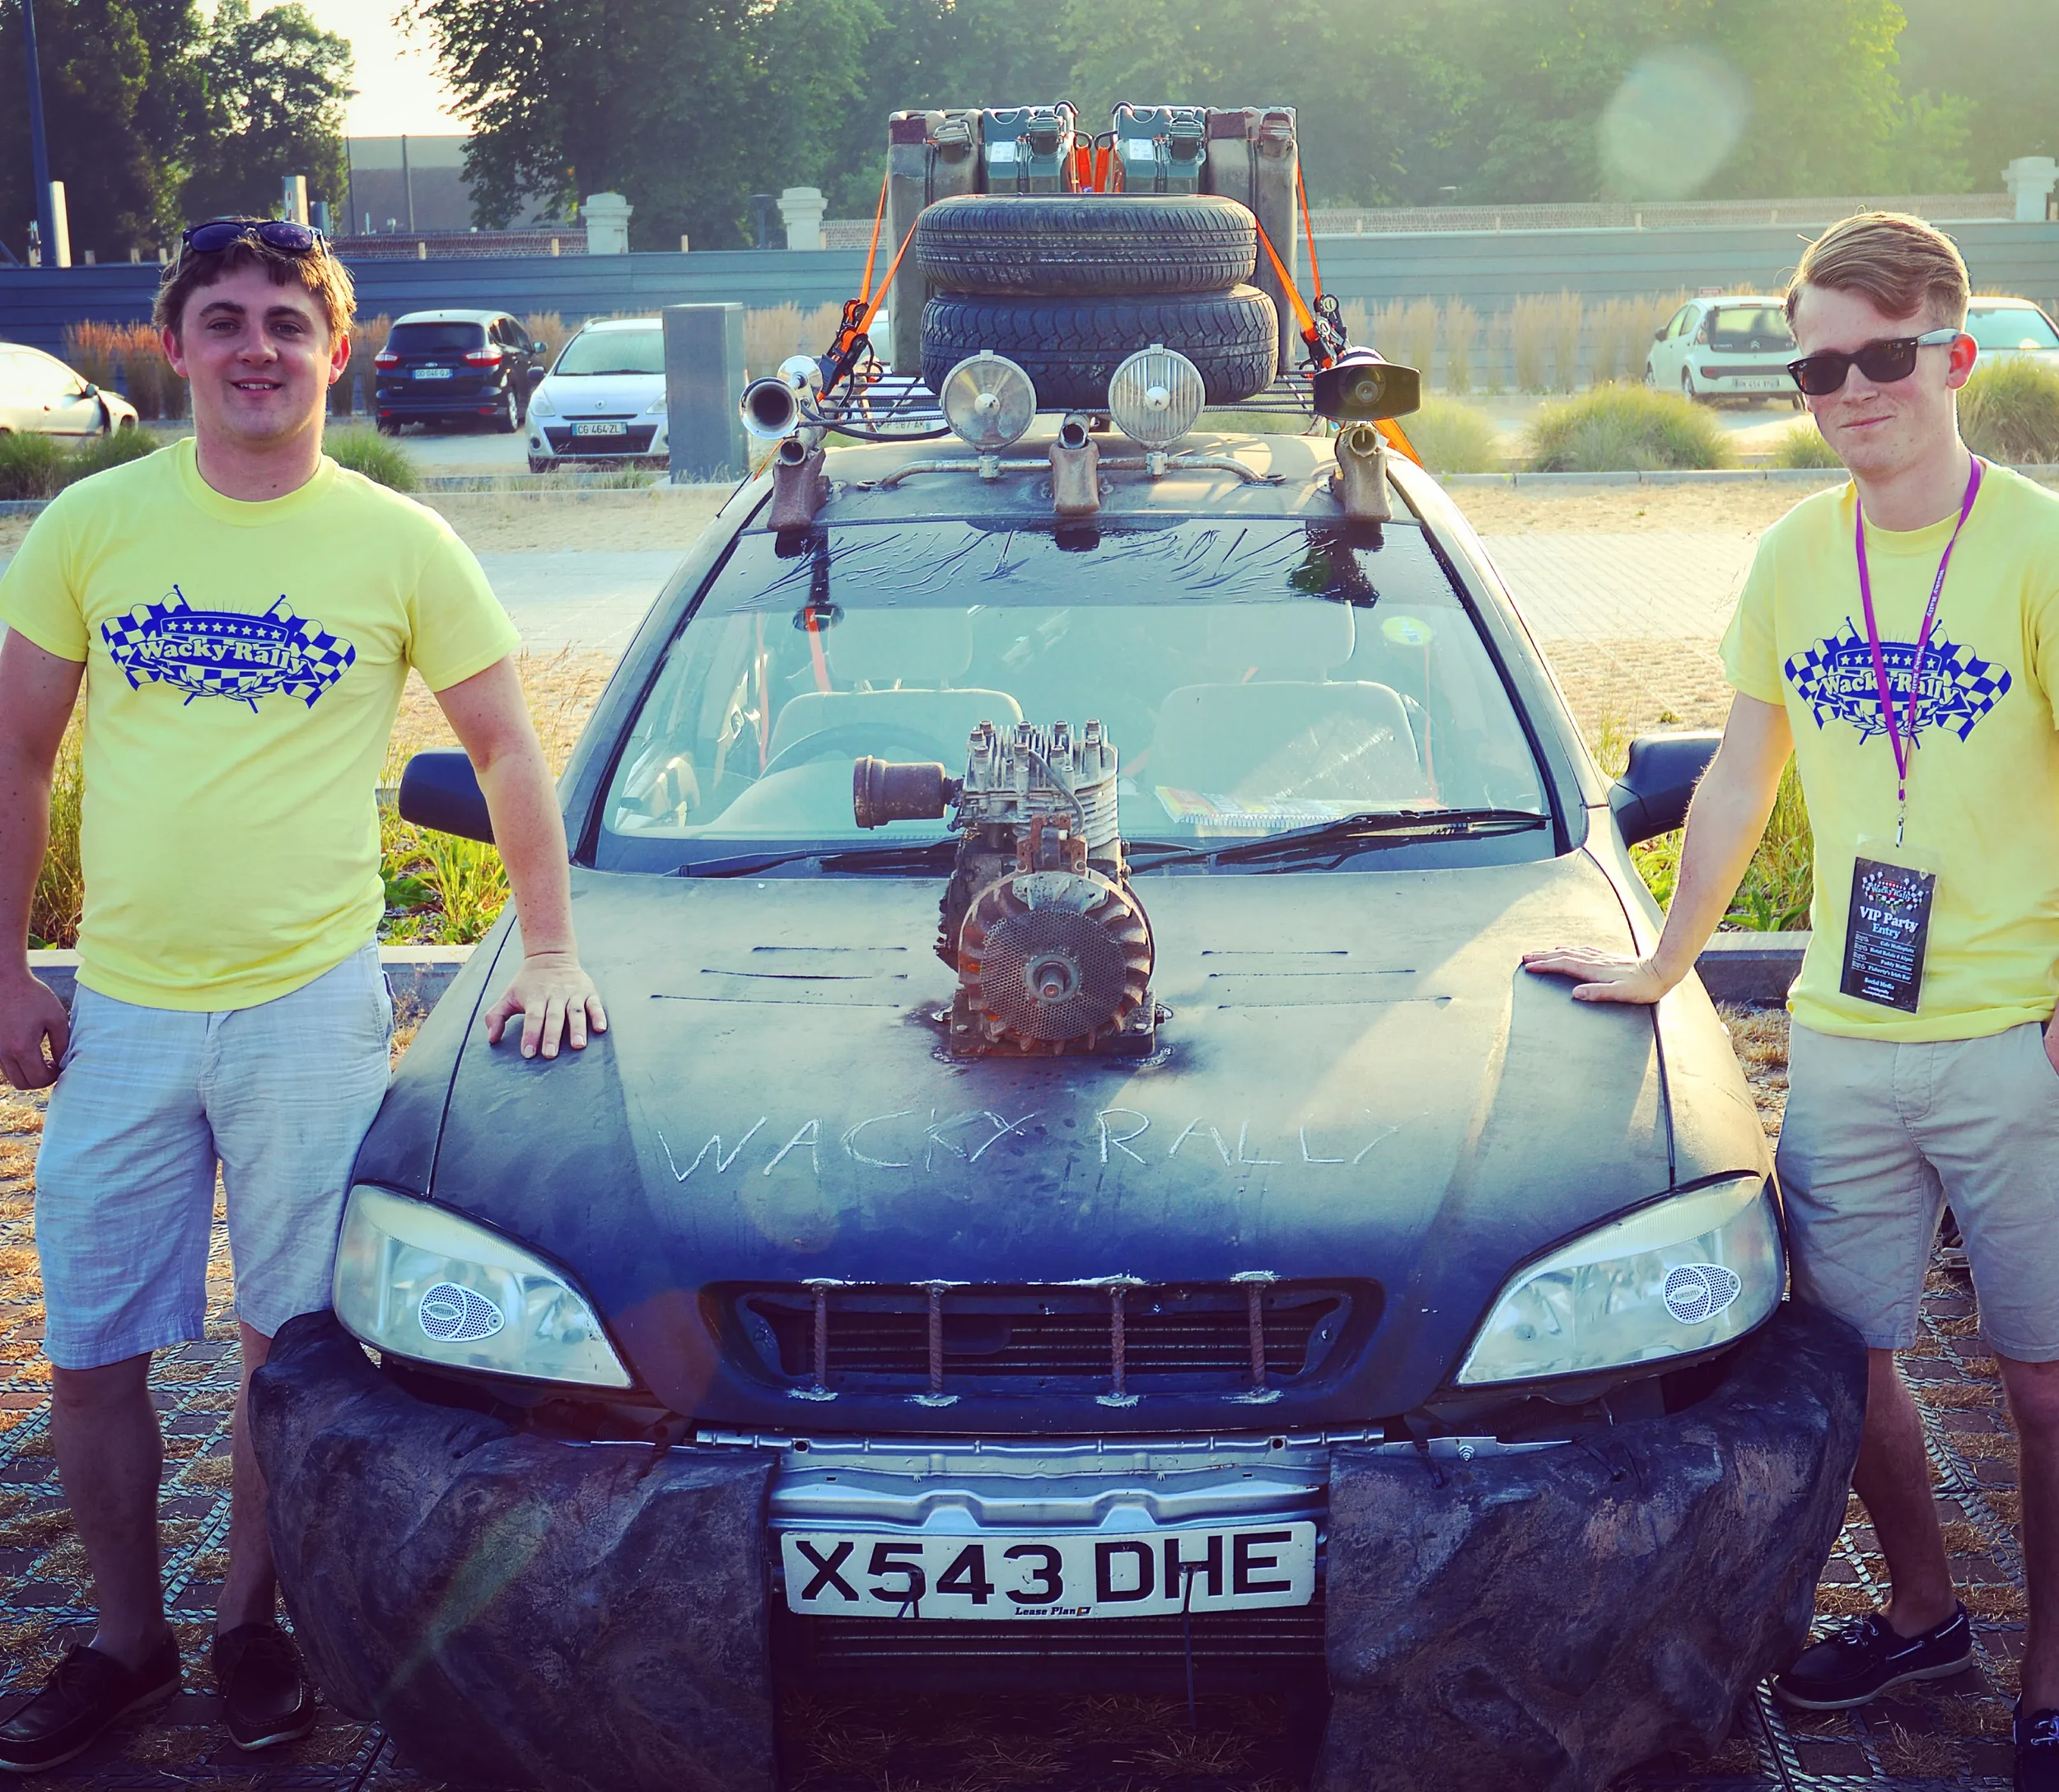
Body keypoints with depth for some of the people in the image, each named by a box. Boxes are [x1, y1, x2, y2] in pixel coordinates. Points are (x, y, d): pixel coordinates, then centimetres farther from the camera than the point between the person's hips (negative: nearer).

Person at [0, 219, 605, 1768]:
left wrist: (553, 958, 0)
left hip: (310, 1007, -1)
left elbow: (509, 749, 6)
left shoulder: (400, 545, -1)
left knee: (289, 1349, 8)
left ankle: (251, 1623, 28)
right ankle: (126, 1641, 27)